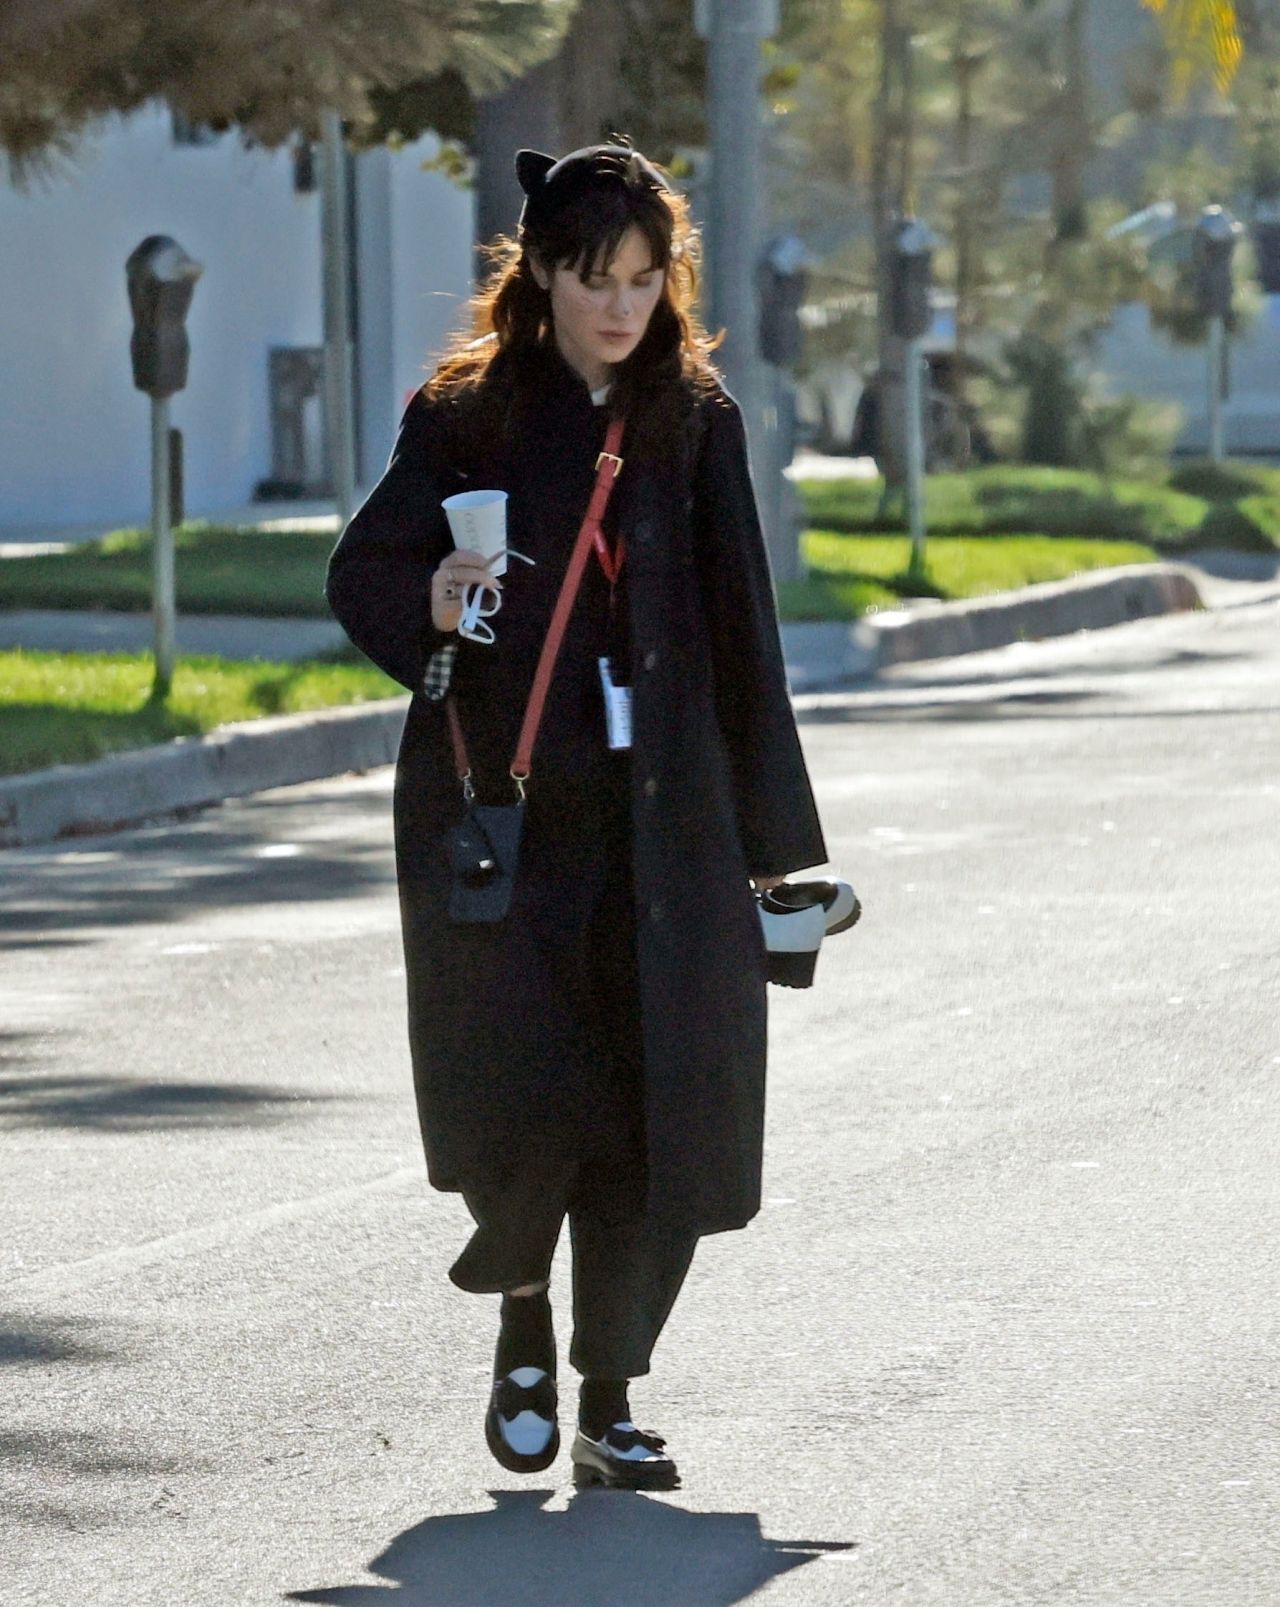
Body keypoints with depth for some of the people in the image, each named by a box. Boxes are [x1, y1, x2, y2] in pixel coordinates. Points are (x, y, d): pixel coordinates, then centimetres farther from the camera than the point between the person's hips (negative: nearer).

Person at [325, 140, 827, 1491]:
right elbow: (359, 572, 4)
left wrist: (770, 836, 6)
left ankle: (607, 1405, 9)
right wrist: (430, 607, -20)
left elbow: (739, 630, 7)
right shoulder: (465, 416, 1)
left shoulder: (695, 420, 6)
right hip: (500, 807, -2)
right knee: (521, 1089, -11)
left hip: (658, 818, 2)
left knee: (654, 1112, -3)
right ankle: (523, 1326, 18)